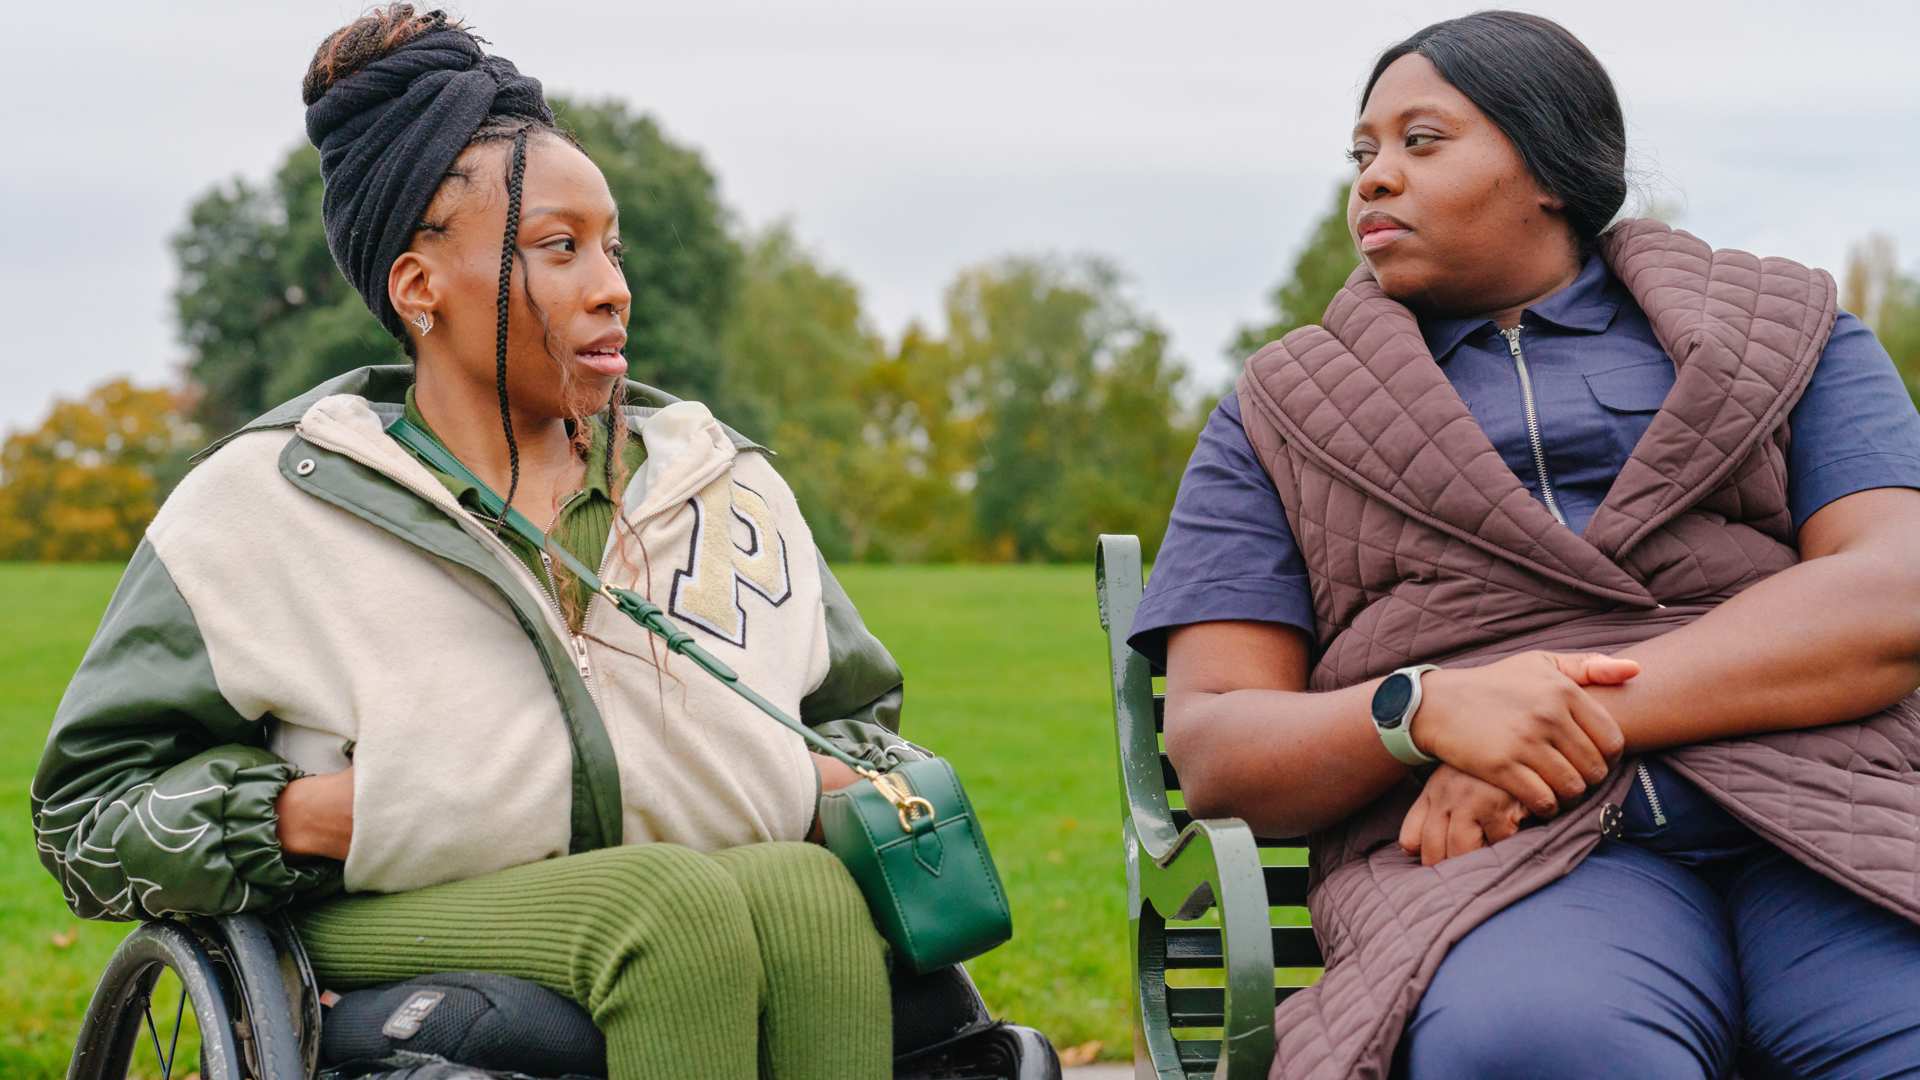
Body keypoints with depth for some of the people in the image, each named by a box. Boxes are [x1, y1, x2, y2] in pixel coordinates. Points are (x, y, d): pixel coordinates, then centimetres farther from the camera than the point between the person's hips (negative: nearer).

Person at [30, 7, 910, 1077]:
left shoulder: (722, 483, 18)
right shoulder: (265, 506, 6)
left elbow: (857, 712, 32)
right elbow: (90, 810, 10)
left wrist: (851, 787, 6)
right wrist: (313, 814, -9)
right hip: (404, 933, -3)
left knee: (809, 893, -33)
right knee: (674, 906, -35)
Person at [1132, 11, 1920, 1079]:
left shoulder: (1786, 330, 21)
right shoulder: (1281, 420, 21)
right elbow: (1210, 744, 9)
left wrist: (1596, 709, -12)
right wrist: (1424, 709, -13)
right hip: (1488, 853, -1)